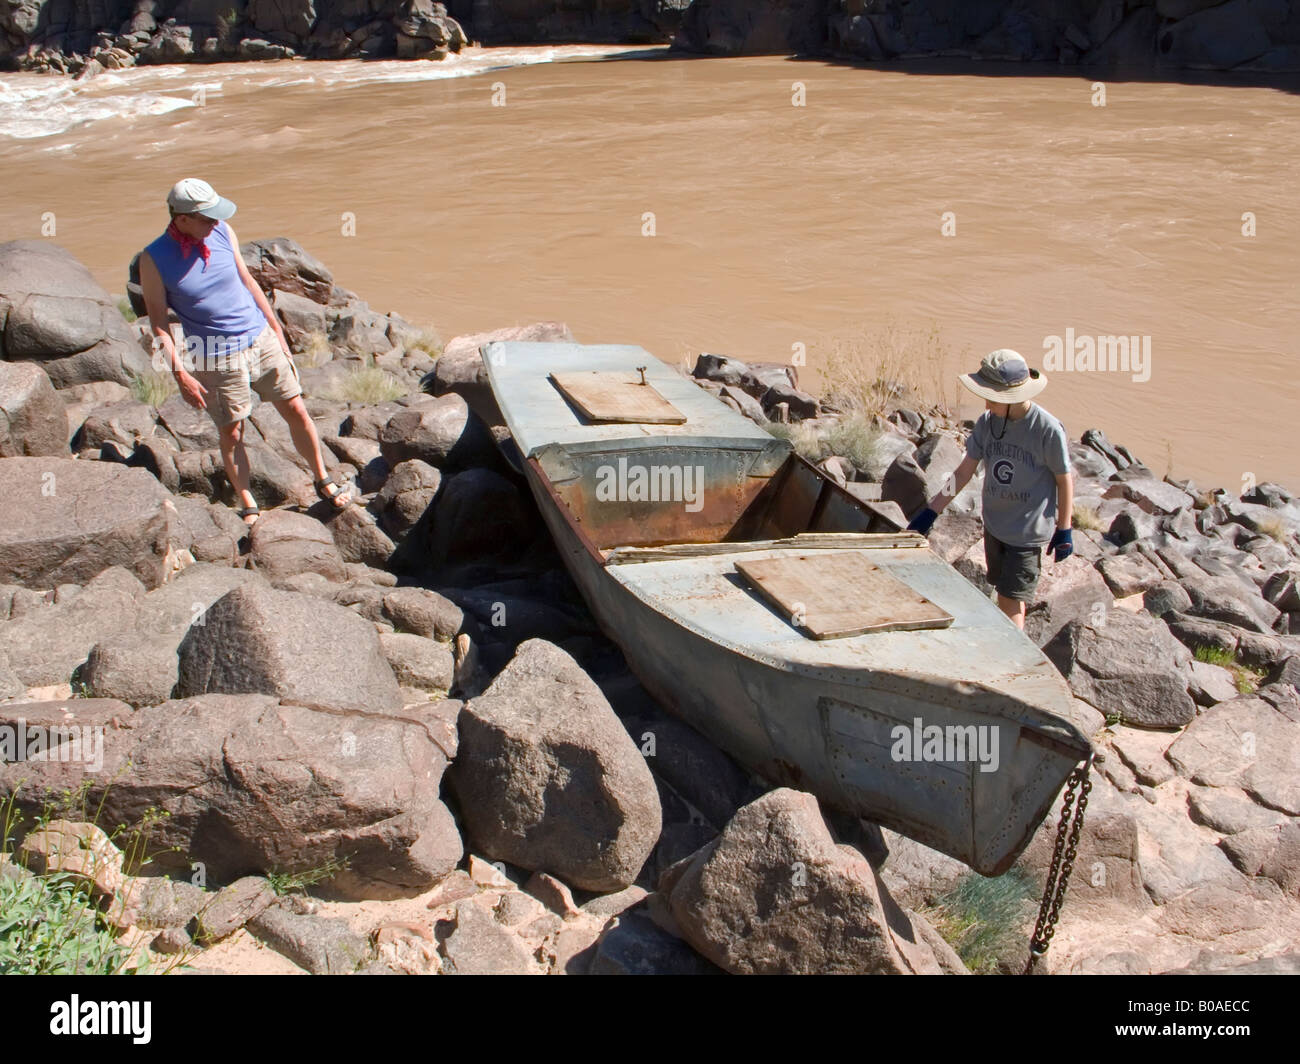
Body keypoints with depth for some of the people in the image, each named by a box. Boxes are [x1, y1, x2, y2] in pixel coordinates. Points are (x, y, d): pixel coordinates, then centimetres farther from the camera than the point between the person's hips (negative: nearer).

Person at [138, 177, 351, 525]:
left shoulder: (223, 232, -2)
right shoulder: (154, 259, -13)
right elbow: (158, 324, -9)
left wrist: (276, 328, 14)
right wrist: (181, 375, -13)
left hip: (261, 339, 4)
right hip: (216, 359, -3)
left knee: (296, 411, 7)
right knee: (231, 433, 5)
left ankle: (323, 482, 24)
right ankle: (248, 507, 22)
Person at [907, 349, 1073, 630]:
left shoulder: (1048, 429, -20)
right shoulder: (987, 422, -6)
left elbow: (1064, 481, -9)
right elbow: (964, 472, 1)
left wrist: (1064, 531, -3)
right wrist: (931, 512, -2)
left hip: (1028, 530, -5)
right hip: (994, 524, 6)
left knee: (1013, 600, -5)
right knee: (1004, 594, 20)